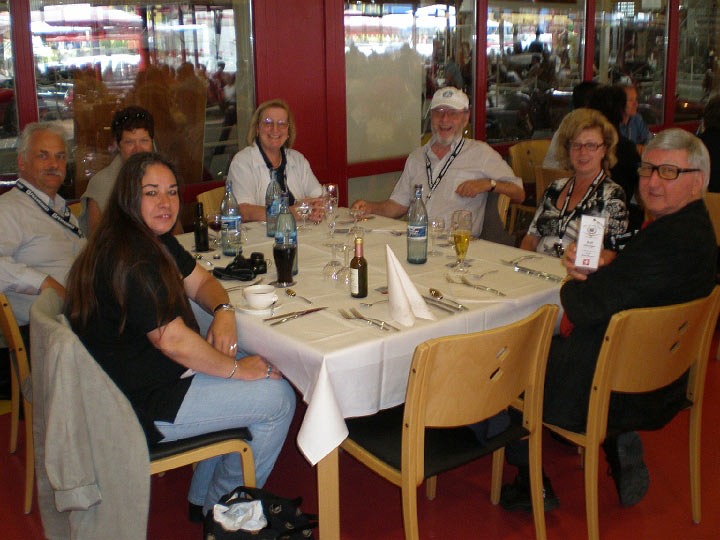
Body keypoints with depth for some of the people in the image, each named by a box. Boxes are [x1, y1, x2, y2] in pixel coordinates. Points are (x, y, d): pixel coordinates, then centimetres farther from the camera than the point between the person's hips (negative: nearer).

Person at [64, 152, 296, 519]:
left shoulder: (156, 239, 7)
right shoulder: (131, 258, -26)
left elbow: (199, 280, 14)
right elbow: (173, 341, -27)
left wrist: (223, 312, -9)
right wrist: (237, 368, -15)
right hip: (140, 404, -11)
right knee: (278, 399, -6)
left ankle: (202, 498, 27)